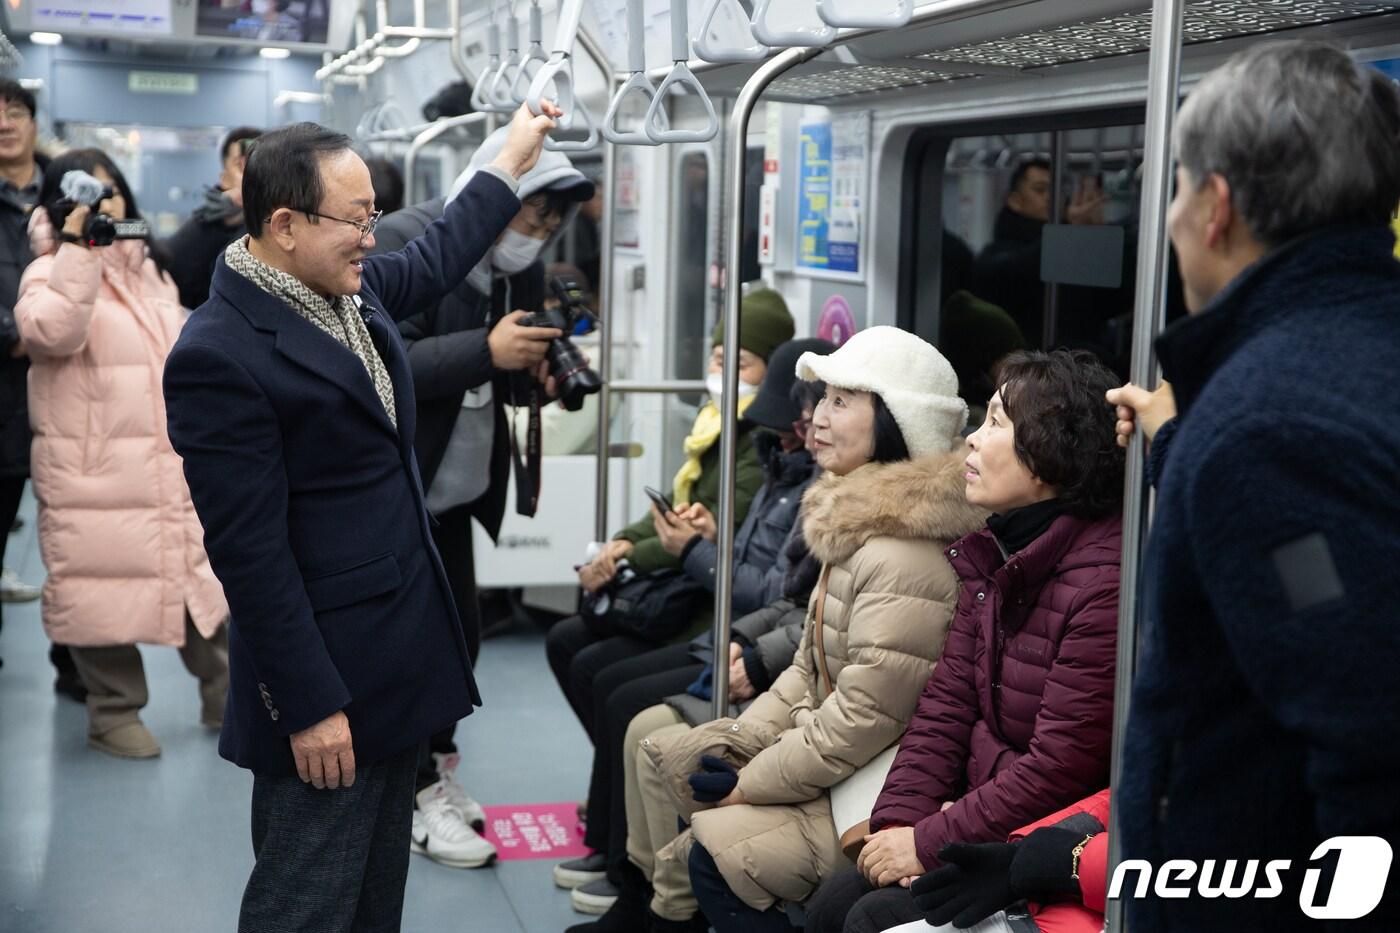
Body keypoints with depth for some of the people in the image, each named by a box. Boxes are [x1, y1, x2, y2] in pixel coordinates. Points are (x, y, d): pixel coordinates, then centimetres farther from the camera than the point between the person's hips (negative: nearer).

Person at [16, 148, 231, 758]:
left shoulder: (150, 270, 17)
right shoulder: (53, 273, -4)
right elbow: (50, 332, -27)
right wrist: (78, 248, -30)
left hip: (171, 465, 6)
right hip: (91, 472, -6)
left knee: (200, 575, 12)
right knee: (105, 590, 0)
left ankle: (226, 696, 27)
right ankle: (114, 714, 17)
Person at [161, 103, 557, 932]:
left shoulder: (353, 287, 5)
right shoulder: (221, 355, -21)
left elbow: (435, 260, 28)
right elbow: (251, 551, -21)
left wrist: (515, 159, 33)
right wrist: (308, 704, -19)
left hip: (401, 651, 9)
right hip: (326, 676, -9)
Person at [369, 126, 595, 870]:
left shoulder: (520, 270, 3)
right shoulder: (402, 246, -19)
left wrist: (533, 376, -11)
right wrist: (487, 351, -36)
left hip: (452, 489, 8)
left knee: (459, 634, 13)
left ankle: (434, 766, 31)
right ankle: (421, 797, 10)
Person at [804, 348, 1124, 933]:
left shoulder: (1105, 580, -23)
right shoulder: (992, 555, 7)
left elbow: (1059, 769, -23)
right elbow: (946, 702, 5)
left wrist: (929, 843, -16)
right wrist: (898, 821, -7)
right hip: (985, 820, 8)